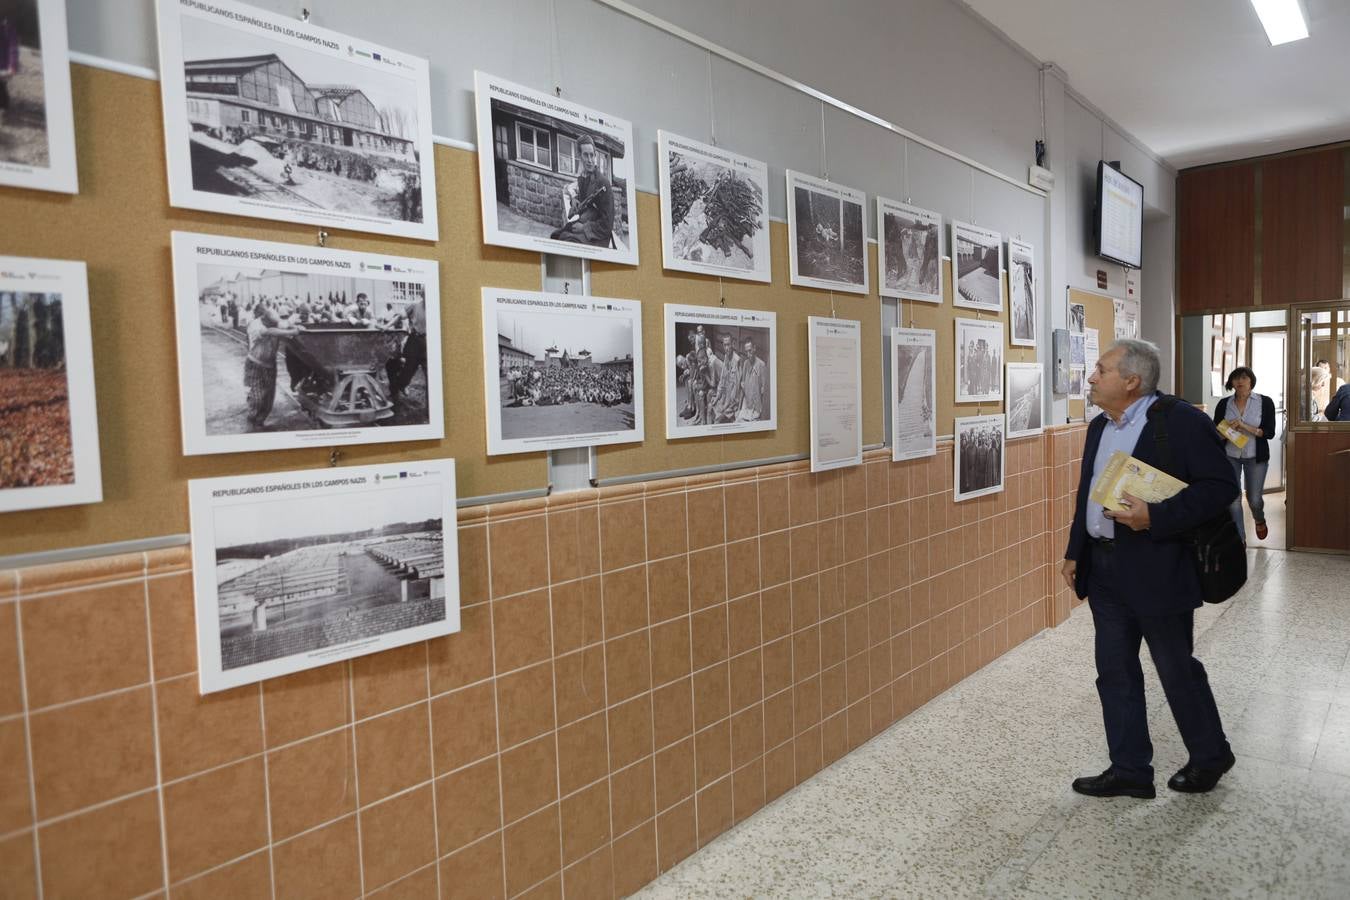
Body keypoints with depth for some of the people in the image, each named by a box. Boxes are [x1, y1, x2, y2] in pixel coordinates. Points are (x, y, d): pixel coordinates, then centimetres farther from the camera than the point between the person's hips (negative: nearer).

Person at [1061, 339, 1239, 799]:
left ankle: (1210, 755, 35)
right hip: (1104, 570, 7)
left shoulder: (1182, 421, -13)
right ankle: (1129, 770, 24)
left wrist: (1155, 517, -26)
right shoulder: (1099, 427, 11)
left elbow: (1221, 485, -17)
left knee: (1177, 669, 10)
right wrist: (1074, 552, 15)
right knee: (1114, 672, 11)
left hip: (1157, 570, -7)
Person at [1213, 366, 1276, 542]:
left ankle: (1260, 520, 41)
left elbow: (1269, 432, -8)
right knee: (1233, 500, -4)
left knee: (1254, 499, 5)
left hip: (1255, 457, -1)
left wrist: (1244, 426, -21)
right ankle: (1239, 539, 9)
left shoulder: (1265, 402, -3)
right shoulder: (1224, 404, 1)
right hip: (1230, 457, 1)